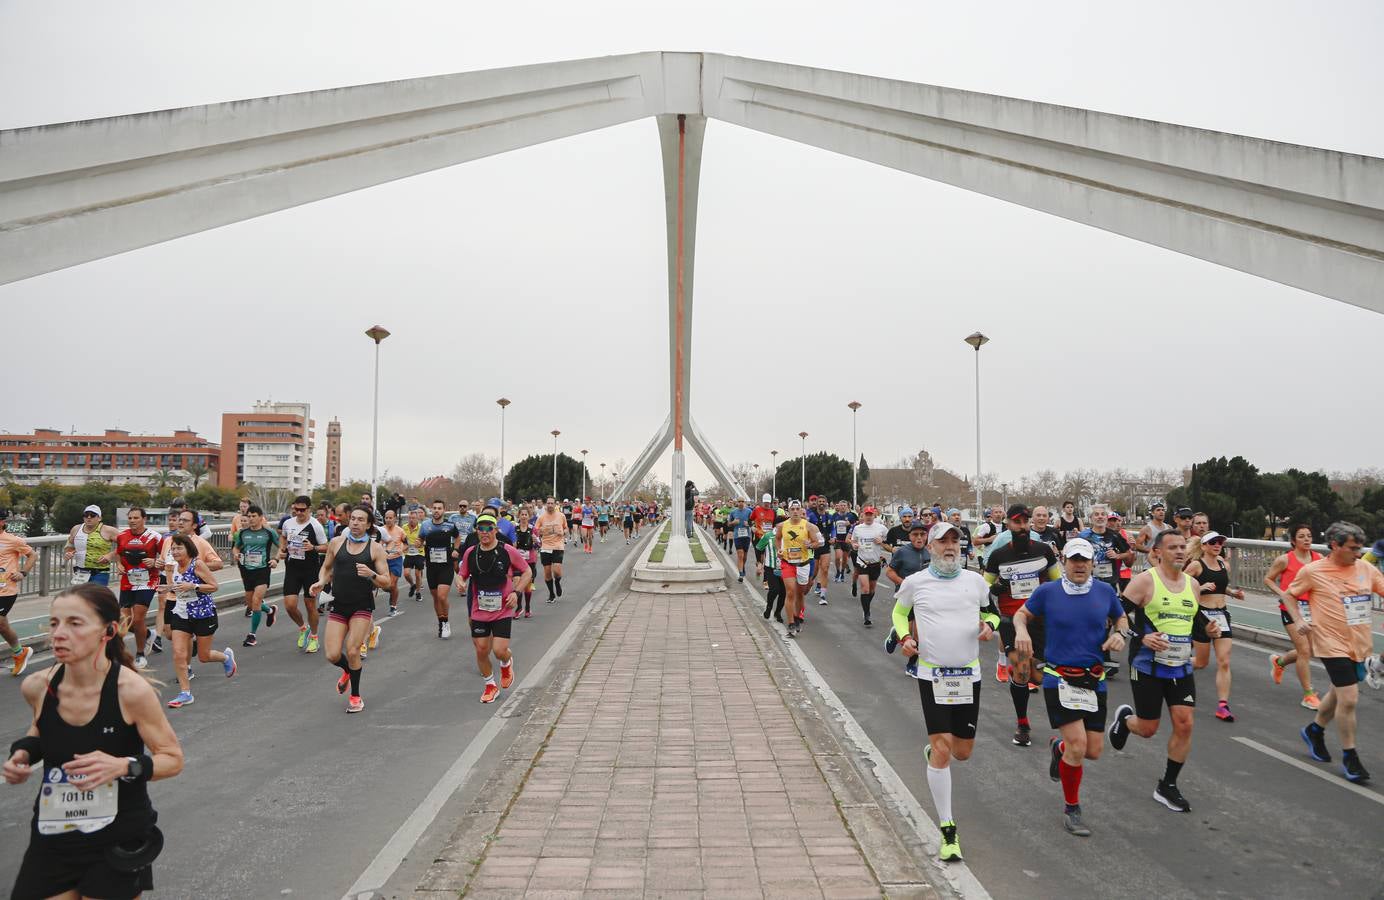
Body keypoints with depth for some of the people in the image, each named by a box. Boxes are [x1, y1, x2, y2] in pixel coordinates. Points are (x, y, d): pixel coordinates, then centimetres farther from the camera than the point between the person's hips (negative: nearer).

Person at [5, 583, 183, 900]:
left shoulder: (131, 690, -21)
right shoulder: (37, 686, -8)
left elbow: (173, 758, -12)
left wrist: (124, 766, -29)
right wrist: (24, 753, -5)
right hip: (51, 840, 4)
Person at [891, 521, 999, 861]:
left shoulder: (975, 581, 3)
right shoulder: (914, 582, -2)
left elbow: (992, 612, 18)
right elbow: (900, 612, 15)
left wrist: (989, 626, -5)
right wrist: (905, 636, -4)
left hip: (969, 674, 3)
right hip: (931, 674, -3)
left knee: (963, 751, 9)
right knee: (942, 749, -10)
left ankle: (933, 751, 47)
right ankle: (948, 830, 0)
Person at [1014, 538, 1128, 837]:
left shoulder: (1105, 591, 3)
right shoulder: (1047, 592, -5)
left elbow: (1121, 618, 18)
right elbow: (1022, 613, 9)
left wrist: (1120, 634, -3)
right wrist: (1021, 630, -12)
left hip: (1095, 680, 4)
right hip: (1059, 679, -4)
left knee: (1094, 751, 5)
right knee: (1078, 745, -13)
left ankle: (1058, 747, 42)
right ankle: (1071, 810, 8)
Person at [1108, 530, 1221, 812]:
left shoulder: (1192, 583, 7)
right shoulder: (1145, 580, -12)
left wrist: (1208, 630, 2)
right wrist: (1141, 637, -25)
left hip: (1181, 668, 5)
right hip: (1148, 668, -5)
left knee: (1185, 725, -3)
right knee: (1147, 729, 3)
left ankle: (1167, 786, 13)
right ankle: (1124, 717, 40)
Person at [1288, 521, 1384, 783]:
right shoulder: (1312, 571, -9)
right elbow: (1289, 594, 3)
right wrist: (1298, 620, -9)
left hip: (1360, 644, 6)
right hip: (1334, 645, -6)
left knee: (1339, 693, 21)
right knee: (1349, 699, -10)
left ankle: (1314, 730, 45)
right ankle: (1350, 758, 4)